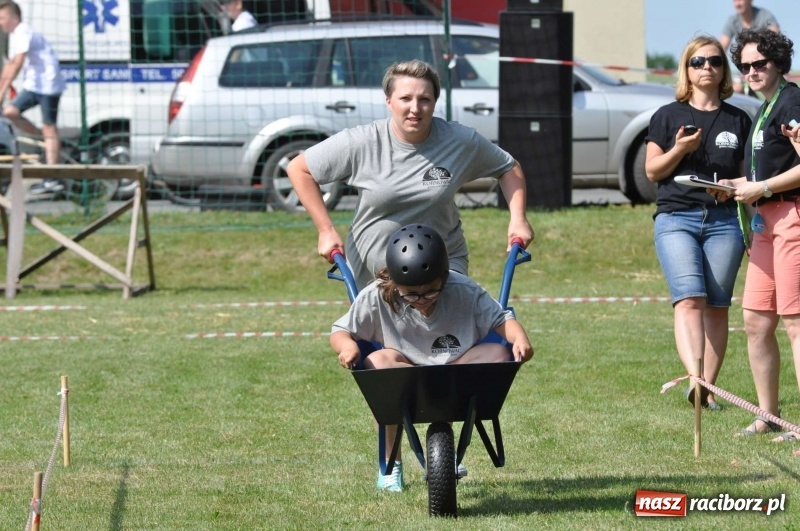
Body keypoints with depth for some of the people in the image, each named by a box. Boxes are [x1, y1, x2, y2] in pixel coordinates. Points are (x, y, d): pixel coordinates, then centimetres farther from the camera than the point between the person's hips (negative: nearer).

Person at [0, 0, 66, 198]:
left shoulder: (24, 33, -17)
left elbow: (17, 64, -25)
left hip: (48, 84, -9)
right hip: (33, 85, 9)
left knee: (49, 129, -7)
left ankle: (53, 180, -6)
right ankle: (44, 138, 12)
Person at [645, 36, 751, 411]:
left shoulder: (738, 120, 13)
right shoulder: (668, 116, 9)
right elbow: (651, 170, 7)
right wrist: (679, 150, -11)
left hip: (725, 221, 2)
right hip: (676, 217, -2)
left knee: (717, 306, -2)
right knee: (689, 299, -19)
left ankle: (708, 388, 2)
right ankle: (695, 378, -34)